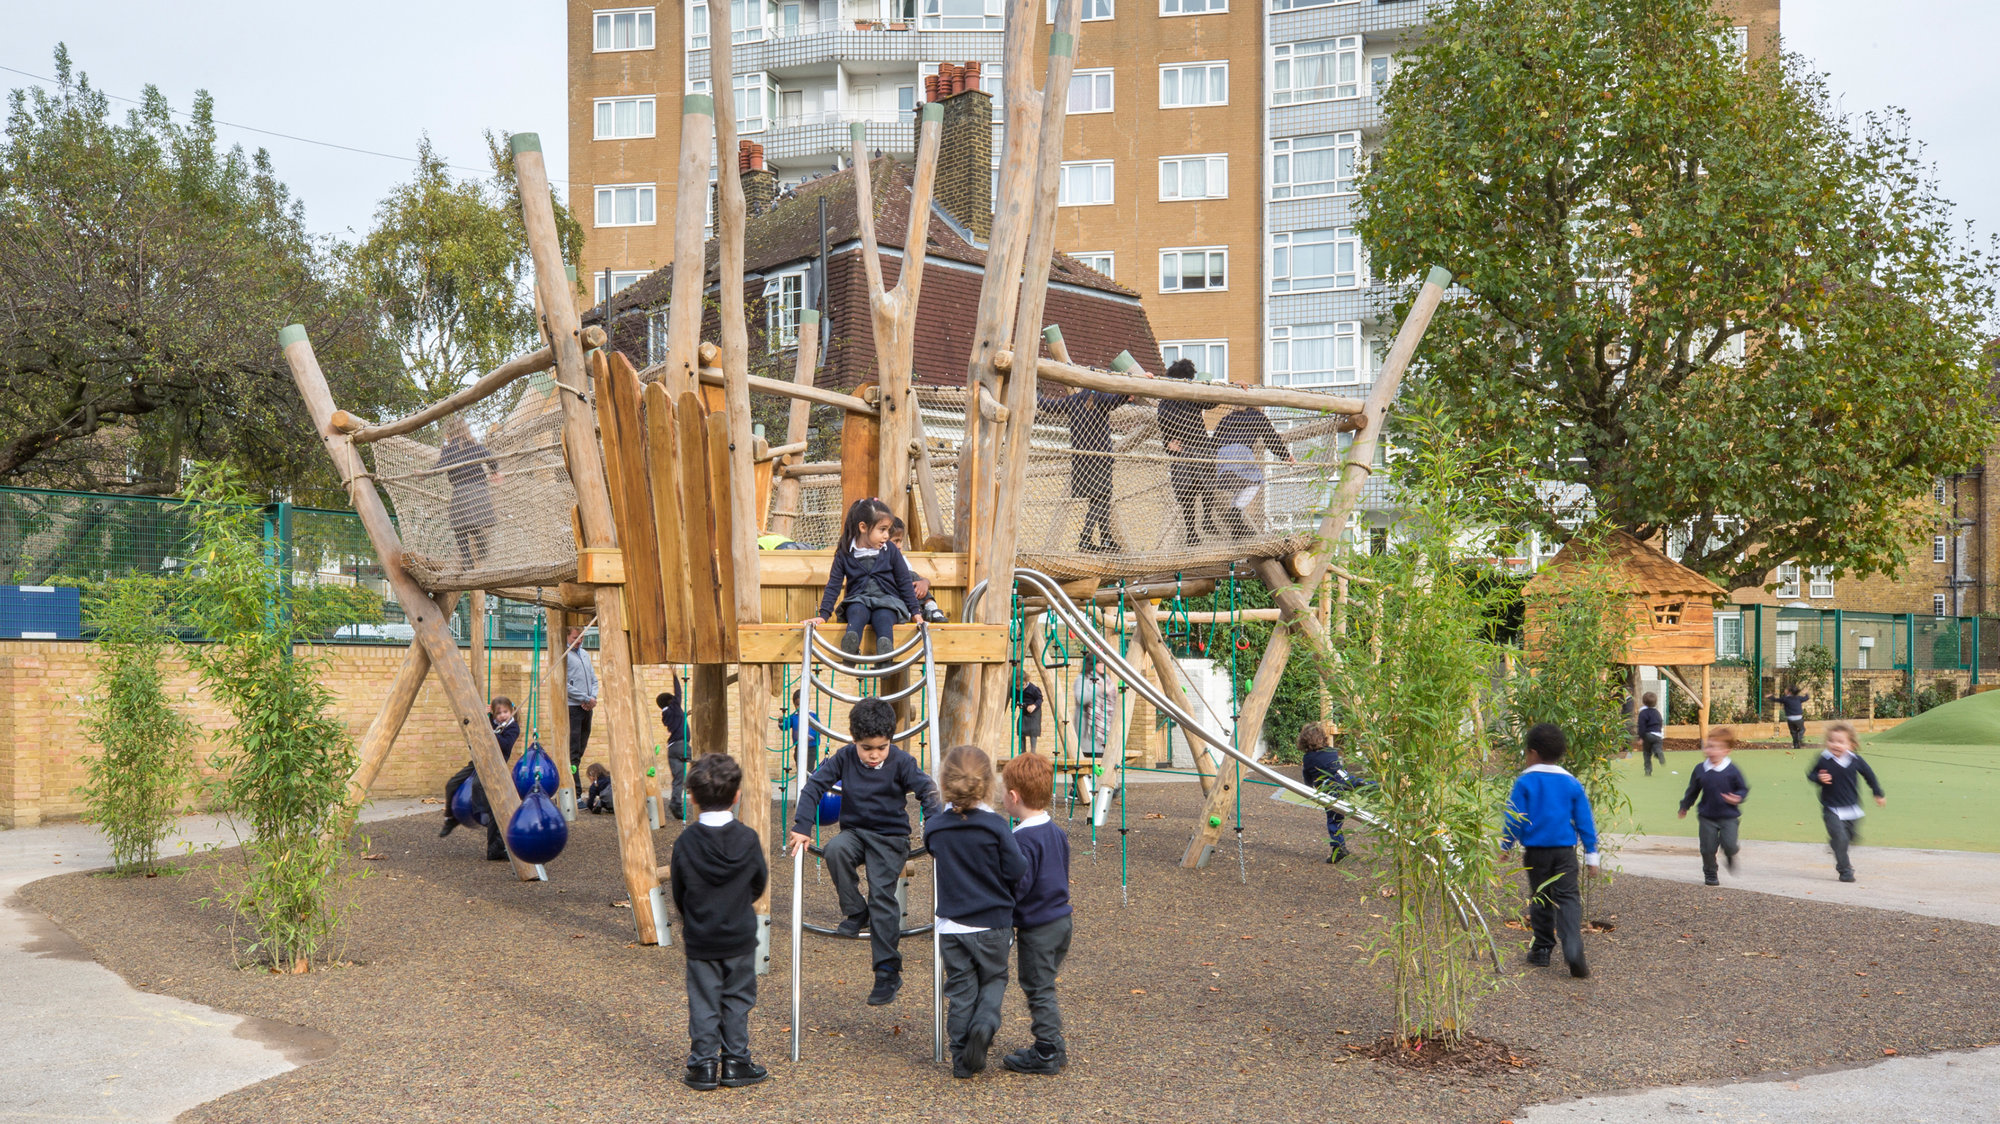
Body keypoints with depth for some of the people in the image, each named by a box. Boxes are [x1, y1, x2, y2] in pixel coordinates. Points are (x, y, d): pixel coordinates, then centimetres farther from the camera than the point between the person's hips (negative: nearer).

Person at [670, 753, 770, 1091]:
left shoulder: (685, 842, -13)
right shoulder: (748, 840, -12)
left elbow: (678, 892, -1)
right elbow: (759, 884, 2)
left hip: (699, 939, 0)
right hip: (740, 937, 0)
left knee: (703, 1002, 10)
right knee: (737, 1000, 12)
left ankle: (703, 1064, 12)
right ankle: (735, 1063, 17)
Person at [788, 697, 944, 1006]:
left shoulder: (901, 762, -10)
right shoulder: (843, 757, -5)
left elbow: (927, 791, -8)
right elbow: (814, 785, -4)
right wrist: (802, 827, -11)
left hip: (890, 838, -3)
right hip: (855, 832, 3)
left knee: (882, 895, -17)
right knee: (835, 849, -32)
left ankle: (888, 973, -9)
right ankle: (855, 912, -11)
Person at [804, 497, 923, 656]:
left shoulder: (890, 550, 6)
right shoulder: (844, 553, 3)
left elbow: (905, 582, 11)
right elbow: (834, 585, 6)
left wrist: (915, 611, 6)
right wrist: (823, 615, -1)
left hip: (887, 601, 0)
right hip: (858, 600, 0)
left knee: (883, 617, -34)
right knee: (857, 612, -35)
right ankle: (850, 645, -63)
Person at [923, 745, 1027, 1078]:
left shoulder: (933, 828, -7)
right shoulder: (995, 826, -16)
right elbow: (1017, 872, -12)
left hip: (951, 925, 2)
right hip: (992, 924, -2)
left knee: (960, 989, 13)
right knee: (994, 978, 18)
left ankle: (962, 1059, 13)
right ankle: (984, 1024, -8)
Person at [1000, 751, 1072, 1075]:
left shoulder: (1023, 839, -22)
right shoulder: (1058, 833, 6)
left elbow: (1016, 887, -24)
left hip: (1037, 927, -9)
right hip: (1062, 918, 9)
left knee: (1038, 990, 3)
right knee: (1045, 988, 20)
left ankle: (1047, 1054, 10)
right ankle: (1053, 1046, 28)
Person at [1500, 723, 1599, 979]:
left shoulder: (1524, 782, -5)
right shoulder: (1571, 784, 3)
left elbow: (1514, 818, -5)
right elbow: (1585, 821, 6)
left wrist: (1505, 847, 6)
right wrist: (1591, 855, 12)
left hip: (1536, 851, -1)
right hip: (1565, 851, 1)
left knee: (1540, 899, 12)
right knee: (1568, 898, -3)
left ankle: (1542, 949, 18)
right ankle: (1573, 950, -22)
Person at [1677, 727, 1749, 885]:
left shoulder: (1732, 770, -8)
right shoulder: (1700, 770, 1)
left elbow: (1743, 788, 2)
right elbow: (1692, 791, 13)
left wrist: (1737, 798, -19)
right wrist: (1684, 807, 20)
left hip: (1729, 816, -2)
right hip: (1707, 817, 2)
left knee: (1729, 845, -12)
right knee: (1708, 848, 1)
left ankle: (1730, 856, 26)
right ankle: (1710, 874, 22)